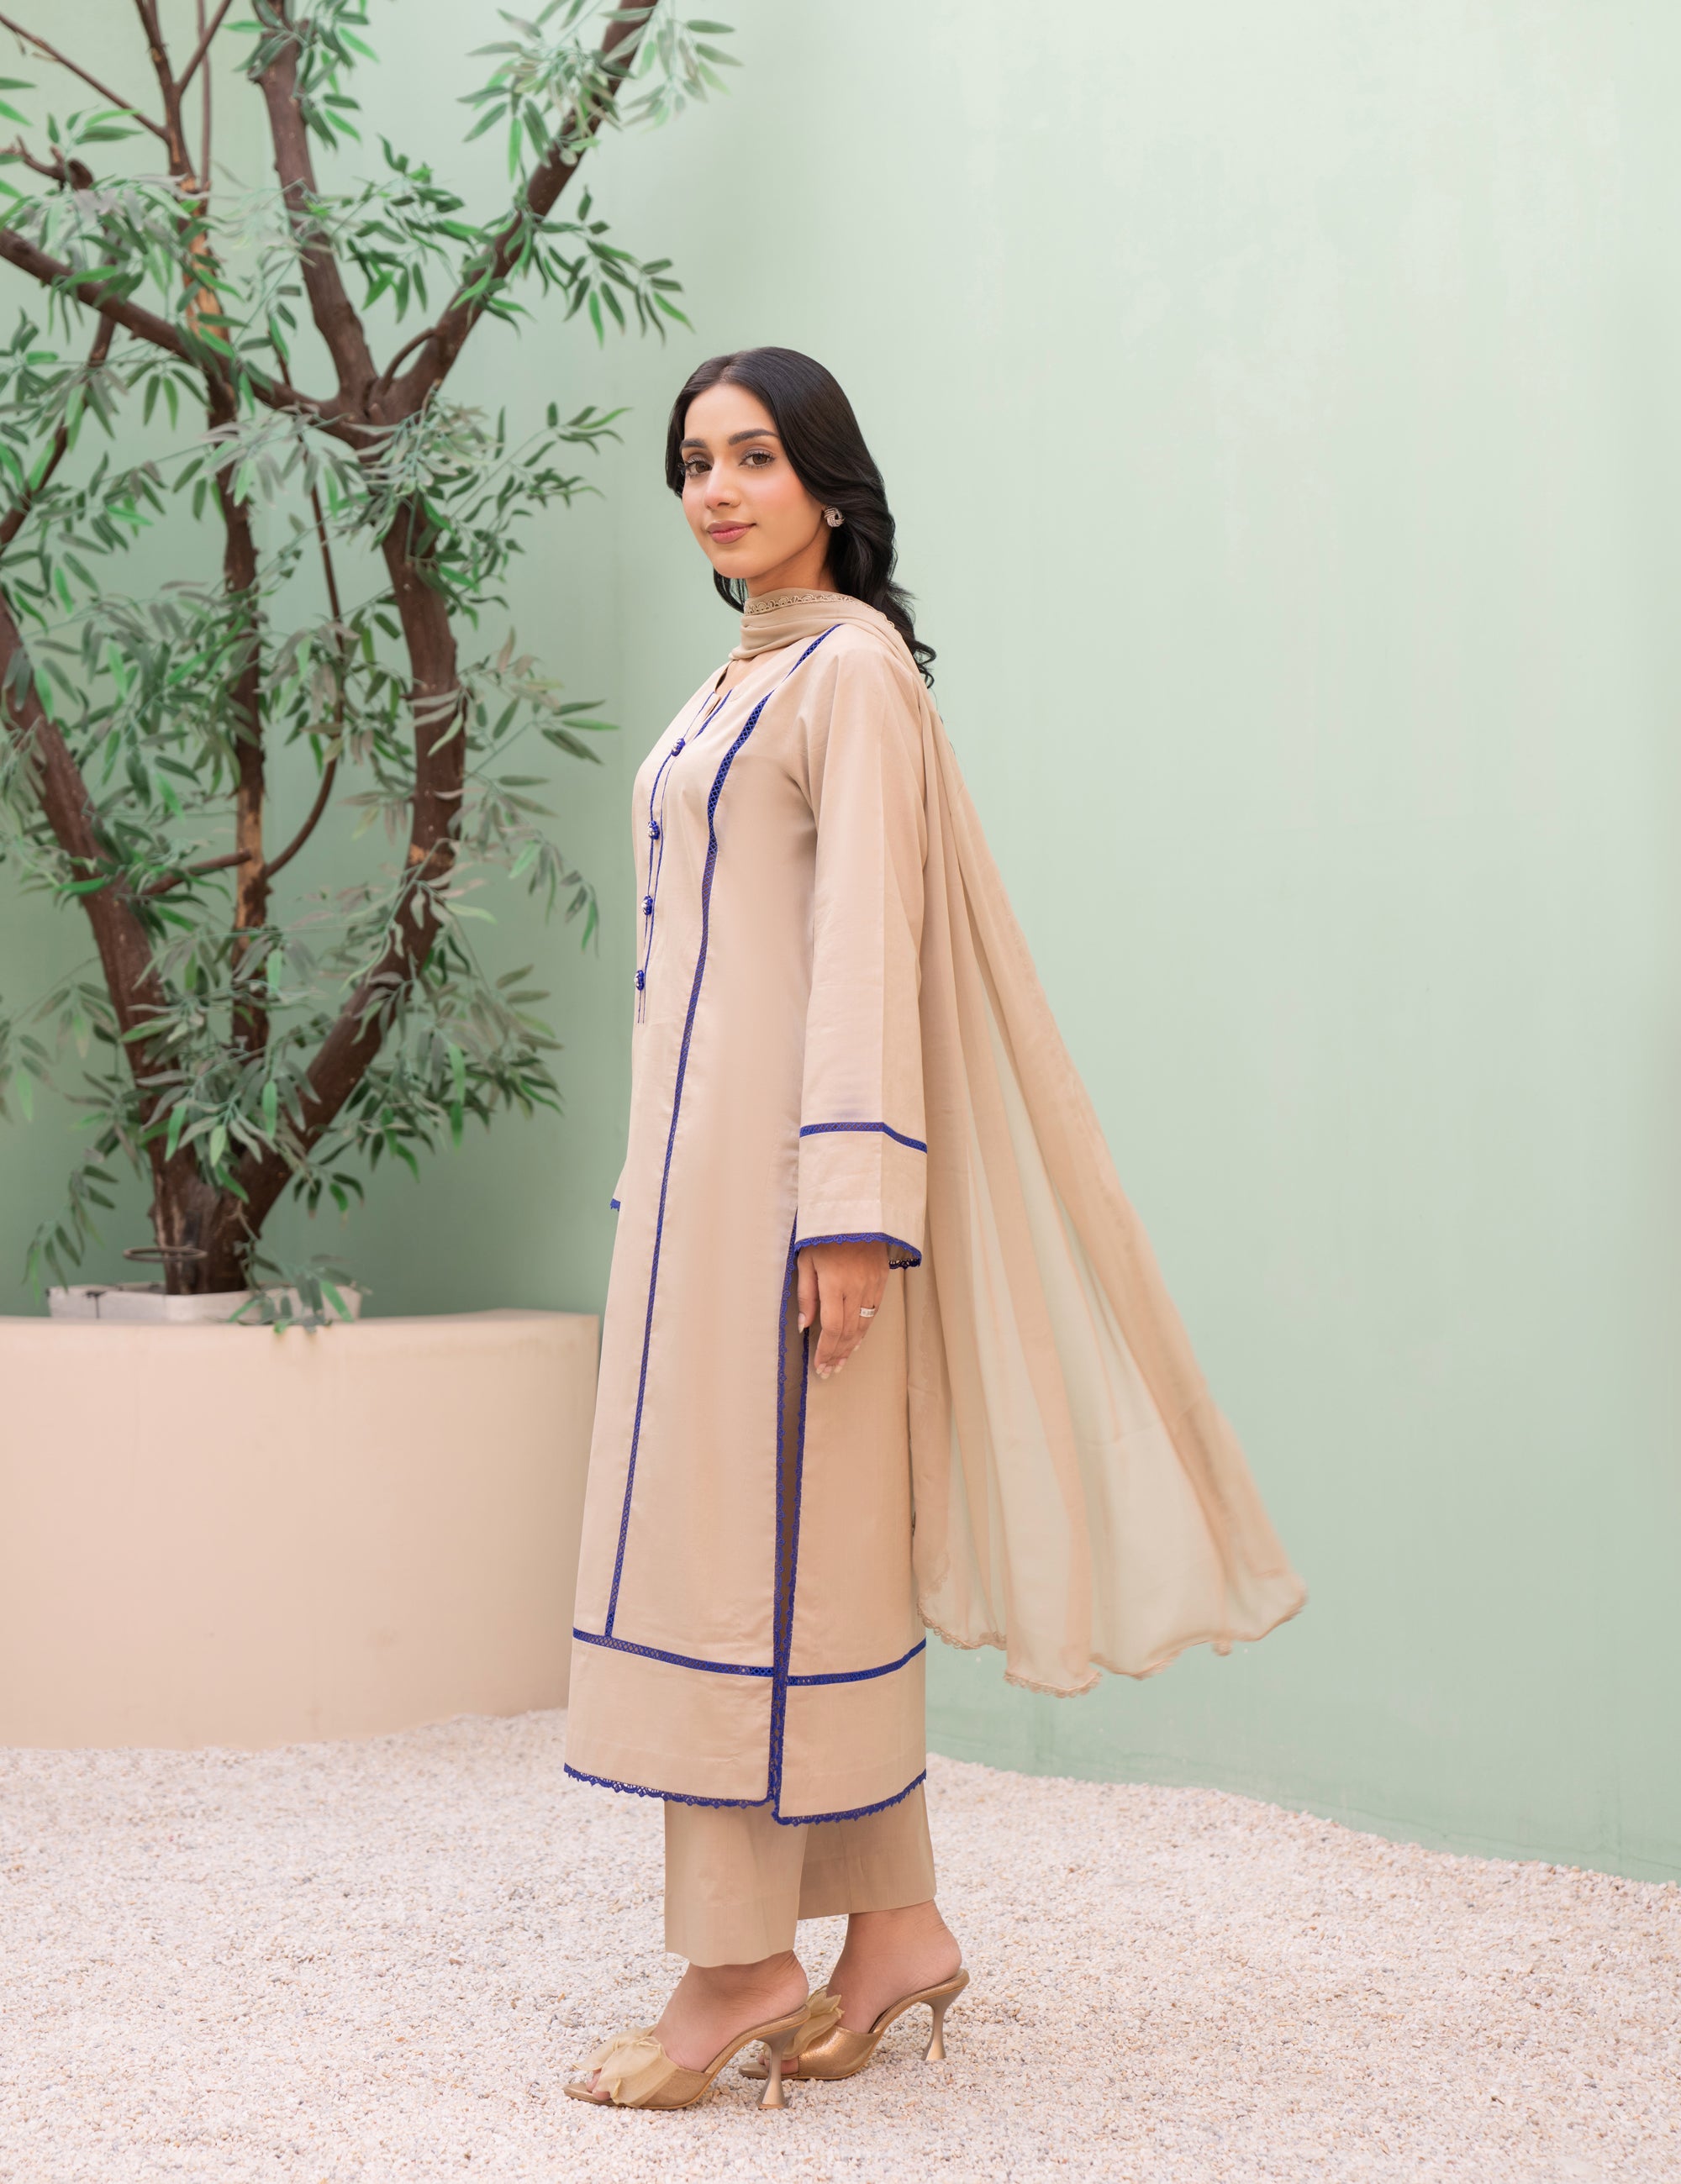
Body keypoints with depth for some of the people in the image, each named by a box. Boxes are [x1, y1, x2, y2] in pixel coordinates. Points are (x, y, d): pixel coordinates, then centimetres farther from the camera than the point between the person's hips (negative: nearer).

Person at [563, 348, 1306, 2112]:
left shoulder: (854, 667, -8)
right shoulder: (743, 680, 19)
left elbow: (868, 942, -16)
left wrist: (848, 1204, -22)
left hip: (780, 1141, -9)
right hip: (702, 1144, 9)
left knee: (750, 1522, -8)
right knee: (815, 1535, 8)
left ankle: (740, 1961, -3)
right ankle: (891, 1925, 13)